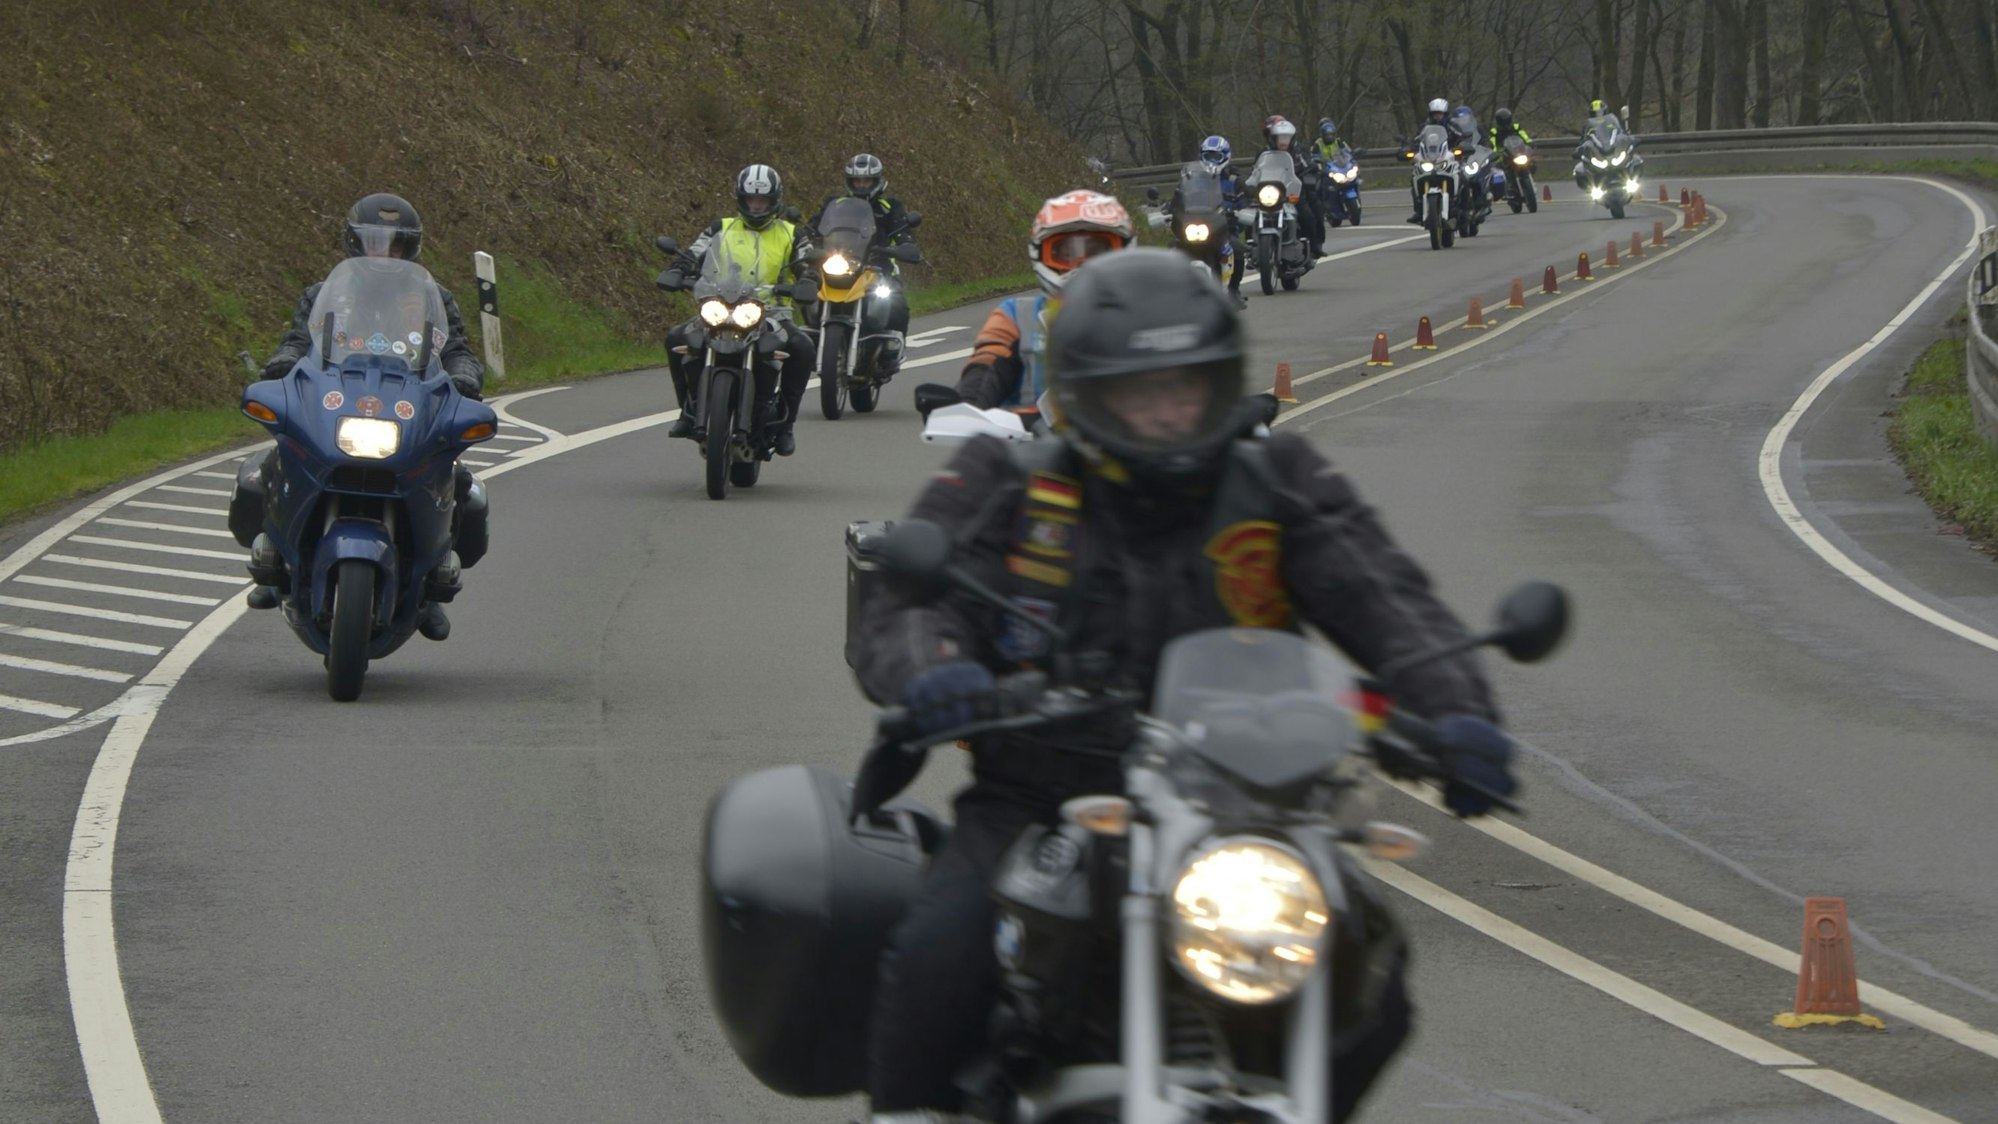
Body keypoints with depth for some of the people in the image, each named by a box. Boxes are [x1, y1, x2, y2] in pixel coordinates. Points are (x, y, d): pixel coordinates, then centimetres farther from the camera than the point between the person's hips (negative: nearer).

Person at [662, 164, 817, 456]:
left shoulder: (790, 235, 14)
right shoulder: (722, 229, 15)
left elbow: (807, 268, 3)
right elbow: (693, 255, 5)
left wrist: (806, 286, -21)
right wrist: (675, 273, -16)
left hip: (770, 313, -1)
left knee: (802, 348, -31)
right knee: (676, 340, -23)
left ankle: (784, 420, -17)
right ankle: (690, 408, -6)